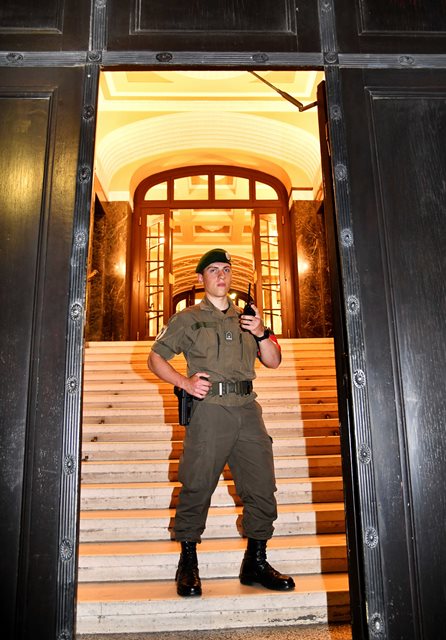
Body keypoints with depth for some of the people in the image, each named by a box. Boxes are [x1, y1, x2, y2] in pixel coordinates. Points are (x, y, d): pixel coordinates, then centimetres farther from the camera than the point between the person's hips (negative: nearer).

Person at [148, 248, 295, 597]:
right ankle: (188, 563, 18)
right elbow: (156, 358, 7)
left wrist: (262, 333, -3)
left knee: (262, 487, 5)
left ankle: (256, 562, 22)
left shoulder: (246, 316, 19)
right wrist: (185, 382, -9)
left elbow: (274, 362, 16)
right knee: (197, 487, -1)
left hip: (248, 410, 4)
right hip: (209, 410, -4)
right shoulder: (187, 319, 8)